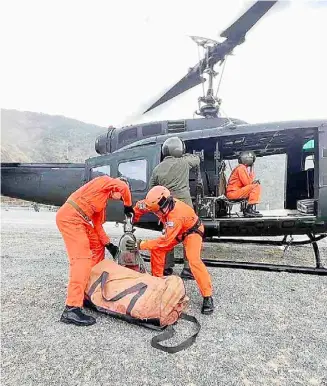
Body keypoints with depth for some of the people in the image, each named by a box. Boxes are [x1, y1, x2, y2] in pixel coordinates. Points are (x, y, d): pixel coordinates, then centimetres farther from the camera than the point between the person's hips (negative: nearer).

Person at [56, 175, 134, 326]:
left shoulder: (103, 201, 26)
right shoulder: (104, 181, 3)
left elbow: (97, 224, 22)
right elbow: (124, 186, -18)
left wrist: (108, 244, 14)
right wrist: (128, 206, -3)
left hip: (79, 220, 10)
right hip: (70, 217, -10)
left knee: (98, 246, 20)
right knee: (82, 259, -17)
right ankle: (71, 309, -20)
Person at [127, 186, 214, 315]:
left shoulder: (176, 215, -42)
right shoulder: (162, 203, -23)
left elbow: (165, 240, -38)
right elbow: (140, 206, -4)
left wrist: (140, 245, -36)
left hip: (192, 230, -7)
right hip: (176, 230, 8)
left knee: (193, 259, -25)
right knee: (157, 250, -1)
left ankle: (207, 296, -15)